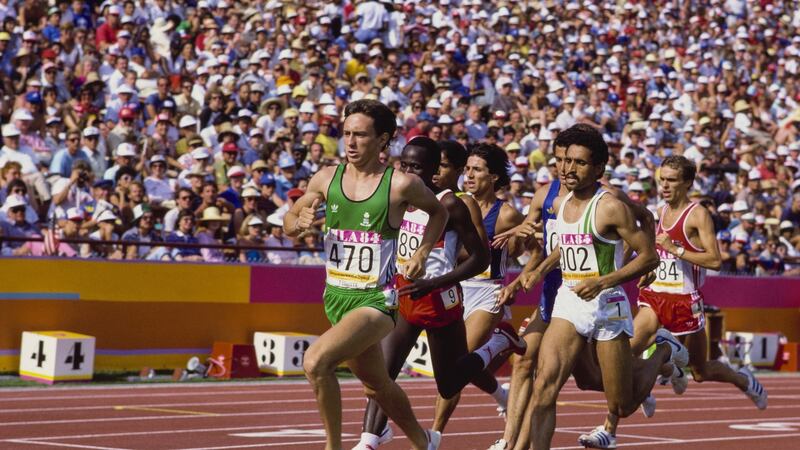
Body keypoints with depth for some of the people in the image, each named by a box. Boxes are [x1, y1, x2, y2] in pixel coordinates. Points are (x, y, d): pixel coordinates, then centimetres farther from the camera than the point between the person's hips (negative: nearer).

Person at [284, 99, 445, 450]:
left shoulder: (400, 184, -11)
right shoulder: (326, 178, 0)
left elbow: (438, 212, 8)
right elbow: (289, 221, 13)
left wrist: (421, 254, -4)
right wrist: (299, 222, -10)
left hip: (376, 299, -6)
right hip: (336, 297, 6)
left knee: (316, 362, -27)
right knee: (378, 387, 22)